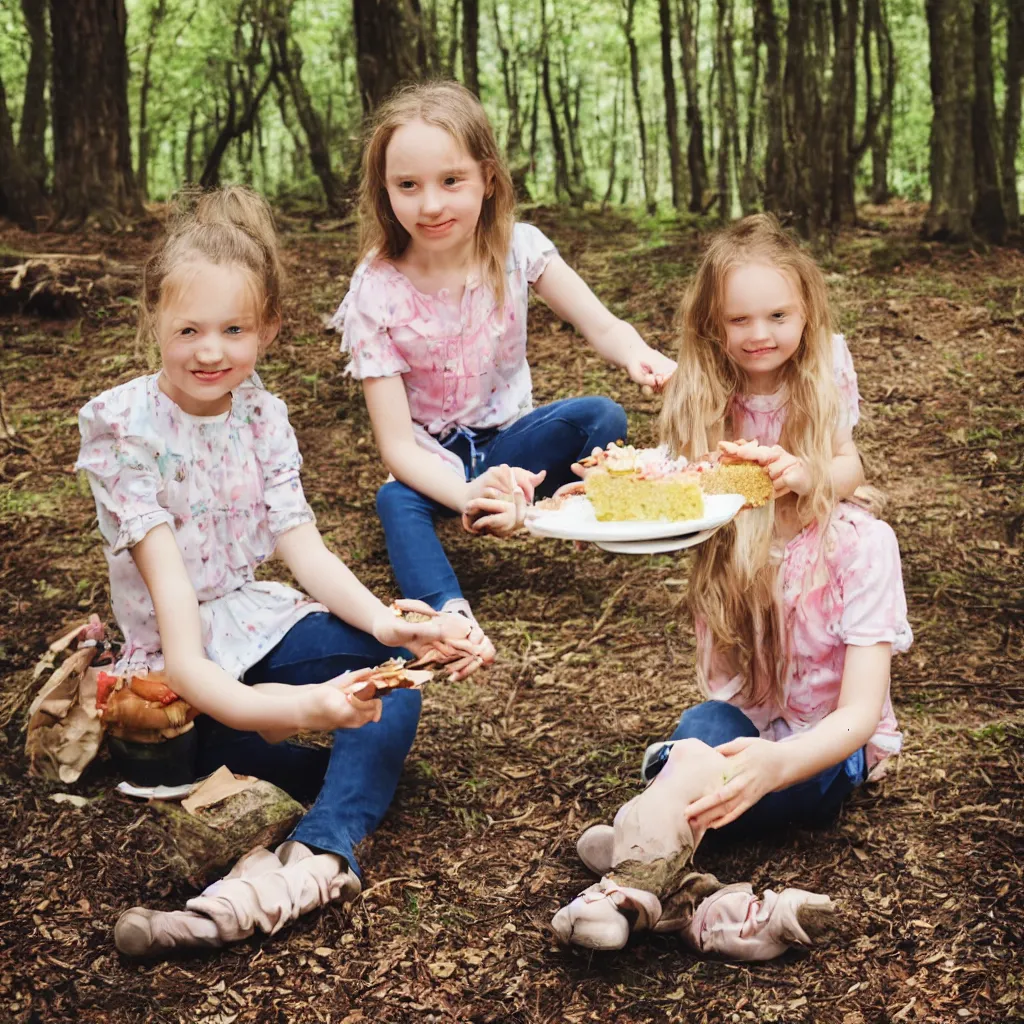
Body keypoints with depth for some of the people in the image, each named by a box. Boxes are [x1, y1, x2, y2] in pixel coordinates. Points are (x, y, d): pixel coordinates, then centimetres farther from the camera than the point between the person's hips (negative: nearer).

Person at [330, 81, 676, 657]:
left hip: (508, 440, 3)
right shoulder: (377, 292, -20)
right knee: (396, 501, -36)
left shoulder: (517, 248, -13)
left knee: (603, 418, -25)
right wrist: (467, 495, -44)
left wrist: (637, 355, -43)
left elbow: (601, 326, -17)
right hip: (432, 462, -2)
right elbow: (396, 443, -24)